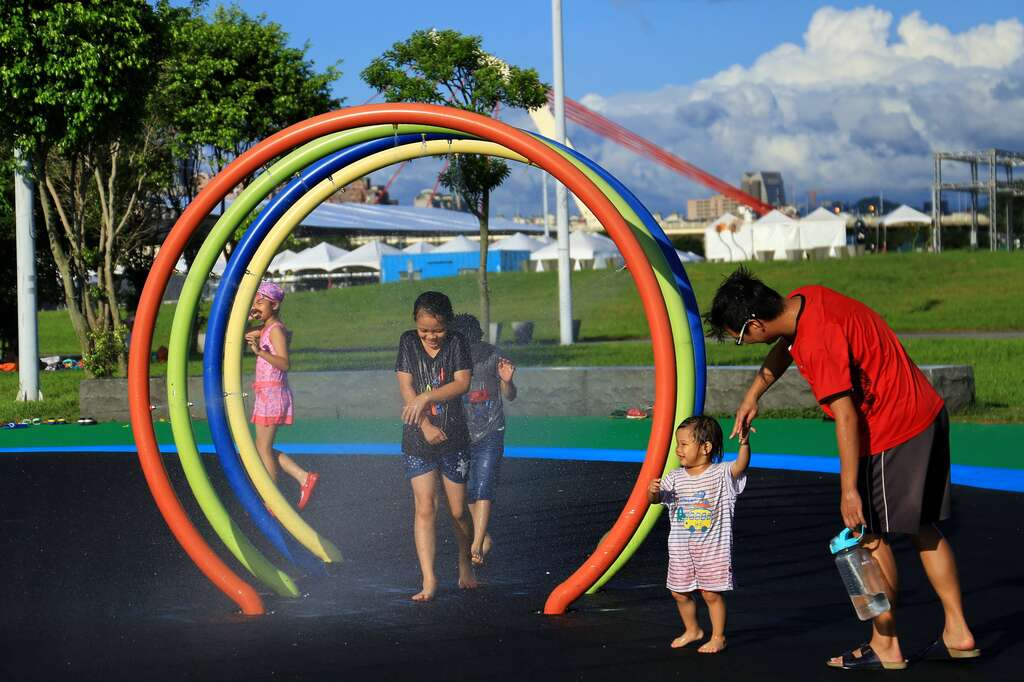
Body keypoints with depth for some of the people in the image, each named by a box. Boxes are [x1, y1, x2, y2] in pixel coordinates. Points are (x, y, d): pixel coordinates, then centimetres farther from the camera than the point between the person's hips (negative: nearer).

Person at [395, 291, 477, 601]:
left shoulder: (457, 343, 0)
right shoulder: (408, 342, 2)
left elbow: (462, 383, -9)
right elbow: (406, 388, -3)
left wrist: (426, 397, -17)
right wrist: (426, 426, -11)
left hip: (454, 438, 0)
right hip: (418, 439, 0)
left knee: (458, 510, 6)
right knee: (424, 508, -8)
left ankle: (465, 565, 30)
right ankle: (429, 580, -10)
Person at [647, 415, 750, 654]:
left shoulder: (721, 474, -9)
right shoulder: (675, 477, 4)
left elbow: (741, 465, -26)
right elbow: (654, 499, 5)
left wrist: (744, 444, -45)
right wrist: (652, 491, -19)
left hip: (713, 547, -5)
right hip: (680, 548, 5)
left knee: (711, 593, -2)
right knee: (679, 592, 12)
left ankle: (718, 637, 13)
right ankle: (692, 630, 33)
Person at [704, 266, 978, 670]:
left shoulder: (817, 343, -26)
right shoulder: (800, 302, 2)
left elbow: (845, 418, -26)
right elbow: (785, 347, 25)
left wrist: (849, 490, -22)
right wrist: (752, 396, 27)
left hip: (892, 434, -10)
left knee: (870, 534, 1)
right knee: (923, 529, 16)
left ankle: (885, 648, 9)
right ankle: (957, 633, 20)